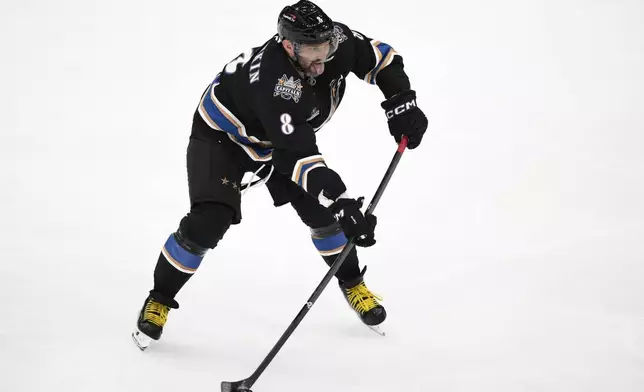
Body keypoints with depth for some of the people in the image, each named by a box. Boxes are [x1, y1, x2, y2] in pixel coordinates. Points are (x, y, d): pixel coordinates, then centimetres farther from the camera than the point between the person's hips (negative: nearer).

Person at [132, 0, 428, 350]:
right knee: (209, 221, -19)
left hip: (286, 134, 6)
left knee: (321, 209, -1)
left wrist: (402, 105, -21)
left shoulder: (338, 42, -26)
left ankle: (351, 283, 25)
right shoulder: (273, 79, -44)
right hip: (222, 134, -6)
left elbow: (382, 59, -6)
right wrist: (342, 203, -50)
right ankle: (159, 300, 1)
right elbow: (298, 155, -45)